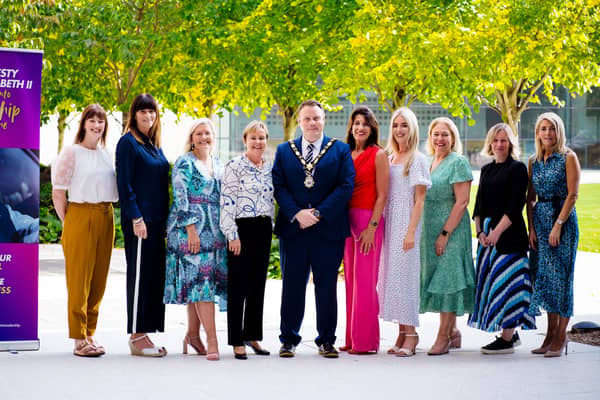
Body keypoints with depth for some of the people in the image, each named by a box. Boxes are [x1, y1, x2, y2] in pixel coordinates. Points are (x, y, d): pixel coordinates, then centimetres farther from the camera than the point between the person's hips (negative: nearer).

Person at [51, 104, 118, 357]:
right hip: (80, 218, -6)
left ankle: (90, 334, 16)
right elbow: (58, 194, -5)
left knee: (99, 279, 8)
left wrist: (106, 215, 13)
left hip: (105, 219, 6)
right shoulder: (72, 152, -4)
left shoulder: (107, 154, 13)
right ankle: (79, 340, -1)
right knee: (79, 280, -3)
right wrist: (68, 223, -2)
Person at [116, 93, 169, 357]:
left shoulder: (155, 146, 17)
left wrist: (165, 221, 14)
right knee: (139, 275, -5)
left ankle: (145, 335, 13)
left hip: (157, 220, 8)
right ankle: (136, 337, -1)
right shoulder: (128, 142, -5)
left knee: (156, 275, 7)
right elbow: (125, 184, -11)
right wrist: (136, 218, -17)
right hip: (139, 221, -8)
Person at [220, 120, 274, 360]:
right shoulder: (234, 166, -7)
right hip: (242, 228, -6)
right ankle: (237, 341, 1)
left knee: (258, 285, 10)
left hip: (264, 230, 6)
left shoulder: (270, 167, 12)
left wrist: (270, 228, 14)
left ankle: (253, 335, 20)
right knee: (238, 286, -4)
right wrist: (232, 235, -16)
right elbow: (227, 202, -11)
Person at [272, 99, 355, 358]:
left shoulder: (341, 150, 7)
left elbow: (346, 186, -3)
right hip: (293, 229, 1)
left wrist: (318, 213, -12)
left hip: (328, 229, -1)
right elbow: (278, 186, 3)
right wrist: (296, 214, -13)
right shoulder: (284, 151, 11)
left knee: (327, 287, 5)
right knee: (292, 286, 4)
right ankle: (289, 340, 13)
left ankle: (326, 340, 14)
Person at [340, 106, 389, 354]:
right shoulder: (347, 155, 13)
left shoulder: (378, 155, -5)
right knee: (351, 280, 8)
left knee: (365, 280, -5)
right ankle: (352, 339, 14)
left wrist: (371, 227, -15)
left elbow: (382, 196, -9)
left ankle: (366, 341, 0)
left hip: (368, 221, -7)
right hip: (348, 221, 7)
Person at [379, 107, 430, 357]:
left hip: (406, 223, -6)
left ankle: (411, 334, -4)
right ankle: (401, 333, 8)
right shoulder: (389, 159, 14)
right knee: (390, 274, 4)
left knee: (404, 274, -8)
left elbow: (419, 200, -9)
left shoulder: (418, 159, -4)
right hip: (389, 222, 6)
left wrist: (411, 231, -16)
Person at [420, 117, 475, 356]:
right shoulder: (428, 163, 14)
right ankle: (453, 333, 20)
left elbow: (461, 202, -15)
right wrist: (423, 232, 12)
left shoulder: (458, 163, -9)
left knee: (446, 279, -7)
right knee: (436, 278, 10)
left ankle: (443, 337, -4)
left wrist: (445, 233, -19)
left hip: (451, 228, -8)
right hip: (430, 229, 8)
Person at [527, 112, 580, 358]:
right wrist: (531, 228, 2)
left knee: (560, 275, -5)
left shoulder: (568, 158, -5)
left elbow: (572, 195, -11)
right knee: (544, 275, 6)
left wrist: (558, 225, -17)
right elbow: (531, 199, 12)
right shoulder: (534, 161, 11)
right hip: (540, 219, 6)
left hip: (563, 218, -5)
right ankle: (551, 334, 13)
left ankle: (560, 337, 1)